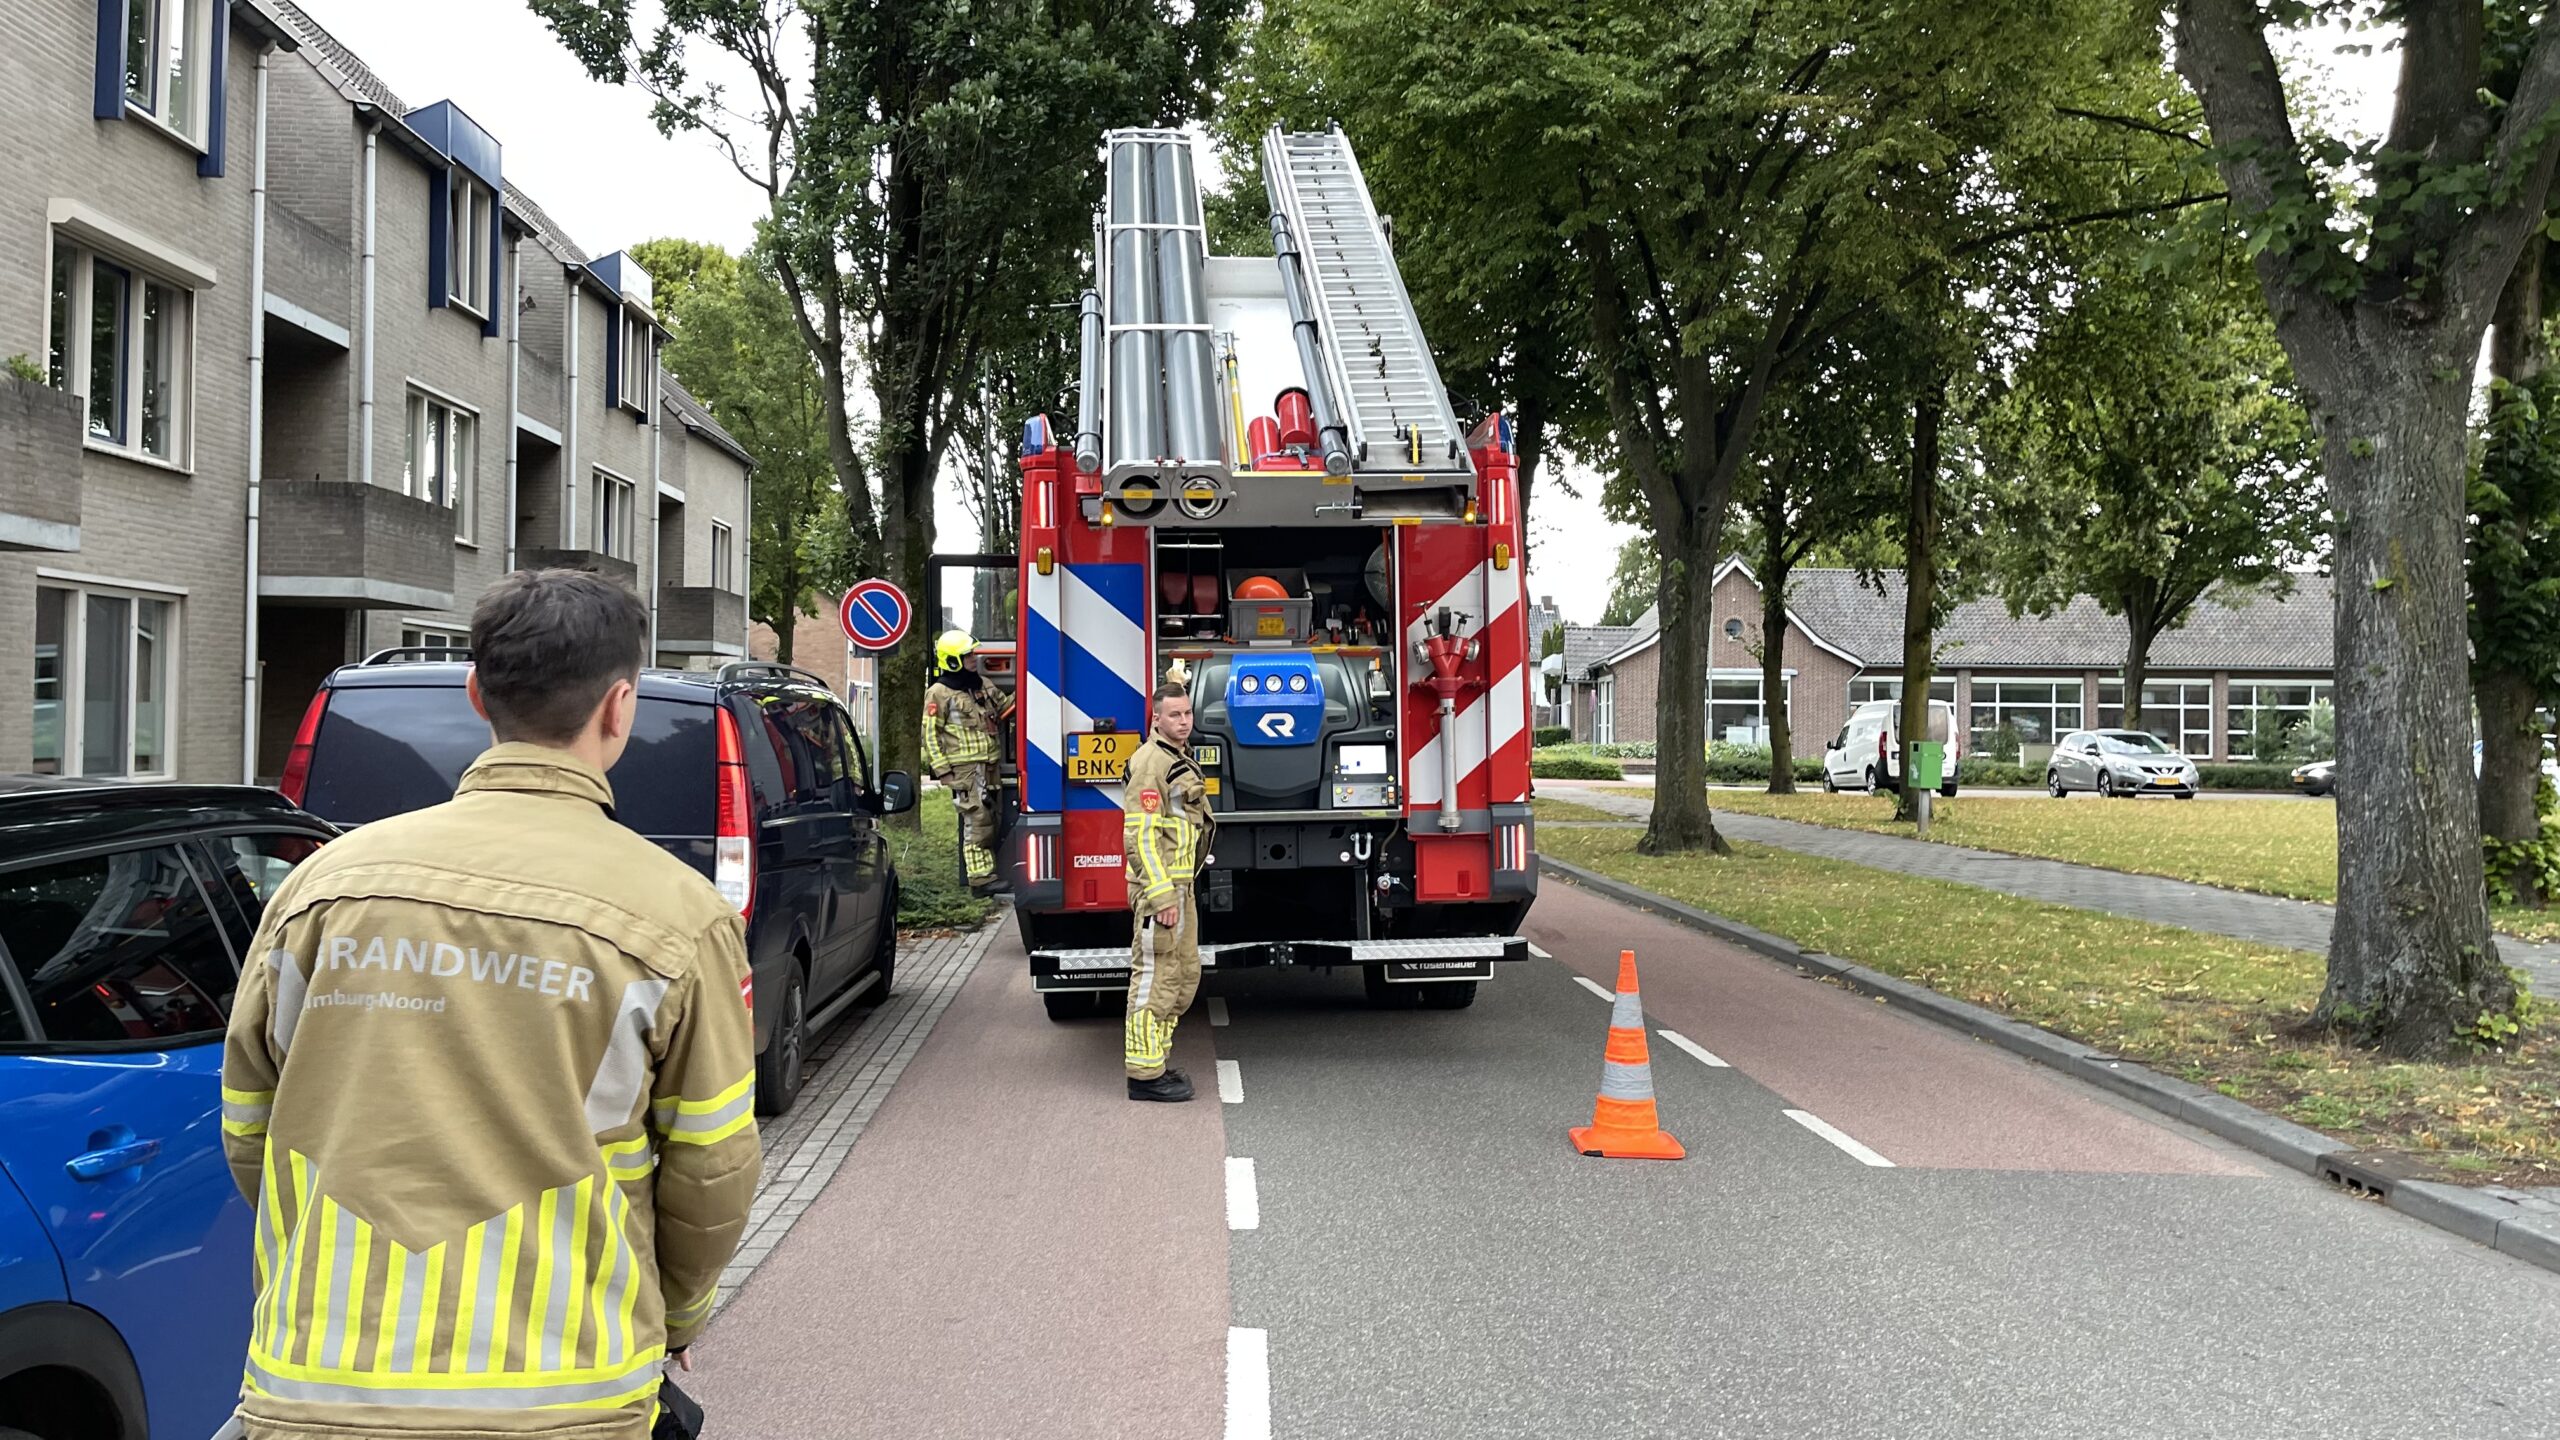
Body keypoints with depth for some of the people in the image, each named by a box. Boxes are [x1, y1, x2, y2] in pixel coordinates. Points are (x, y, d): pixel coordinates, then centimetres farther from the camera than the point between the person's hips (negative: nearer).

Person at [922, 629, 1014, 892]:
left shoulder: (982, 685, 15)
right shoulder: (939, 693, -7)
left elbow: (1004, 704, 28)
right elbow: (930, 734, -8)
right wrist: (942, 769, -13)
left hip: (988, 767, 8)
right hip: (964, 768, -8)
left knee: (989, 820, 11)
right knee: (977, 821, -12)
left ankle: (987, 874, 19)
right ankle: (981, 879, -11)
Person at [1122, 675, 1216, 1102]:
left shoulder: (1180, 758, 18)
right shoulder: (1150, 762, -14)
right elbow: (1140, 835, -21)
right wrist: (1162, 897, -24)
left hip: (1180, 887, 10)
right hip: (1159, 887, -10)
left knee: (1185, 975, 15)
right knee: (1155, 978, -7)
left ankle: (1156, 1061, 24)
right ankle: (1145, 1075, -2)